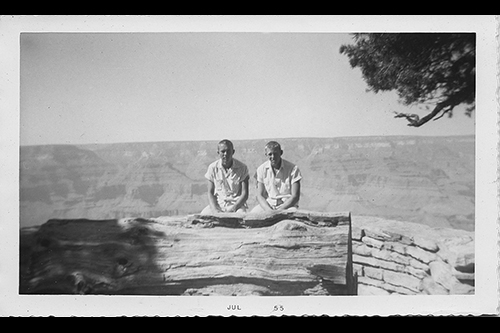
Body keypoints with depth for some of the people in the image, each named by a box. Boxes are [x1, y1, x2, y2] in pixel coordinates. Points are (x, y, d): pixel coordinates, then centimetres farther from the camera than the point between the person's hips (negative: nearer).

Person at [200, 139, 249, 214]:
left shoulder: (242, 168, -3)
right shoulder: (212, 167, 1)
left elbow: (244, 194, -4)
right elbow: (210, 193, 3)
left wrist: (233, 209, -18)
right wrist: (215, 210, -14)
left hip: (237, 203, -2)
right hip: (217, 204, 2)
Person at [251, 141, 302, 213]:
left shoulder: (293, 168, -6)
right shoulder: (261, 169, 2)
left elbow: (295, 196, -7)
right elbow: (260, 196, 1)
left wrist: (280, 210, -20)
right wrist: (269, 210, -18)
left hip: (287, 204, -2)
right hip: (267, 205, 2)